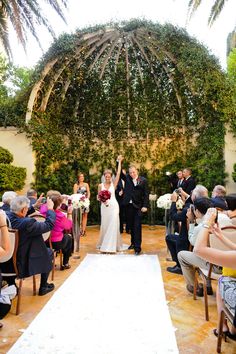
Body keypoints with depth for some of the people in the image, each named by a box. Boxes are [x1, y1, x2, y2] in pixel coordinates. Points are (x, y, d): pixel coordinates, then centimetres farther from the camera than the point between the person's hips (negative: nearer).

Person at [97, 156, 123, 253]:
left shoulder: (114, 184, 1)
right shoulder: (101, 185, 5)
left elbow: (118, 173, -6)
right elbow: (98, 197, 11)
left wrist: (119, 162, -4)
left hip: (113, 206, -1)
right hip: (104, 207, 2)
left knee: (113, 225, -3)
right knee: (104, 225, 8)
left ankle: (111, 246, 4)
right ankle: (104, 245, 24)